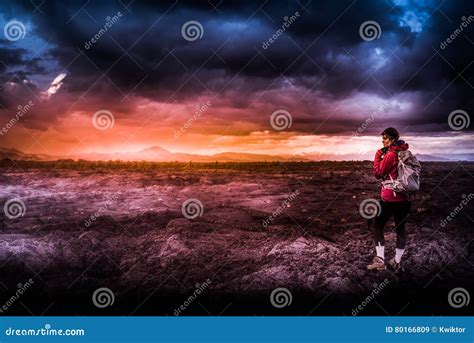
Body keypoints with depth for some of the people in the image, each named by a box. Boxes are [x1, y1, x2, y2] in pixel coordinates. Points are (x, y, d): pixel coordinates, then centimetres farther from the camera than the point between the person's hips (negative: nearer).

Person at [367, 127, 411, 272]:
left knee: (378, 226, 6)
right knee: (400, 228, 11)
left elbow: (378, 173, -8)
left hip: (389, 198, -7)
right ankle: (397, 262, 16)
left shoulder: (390, 155, -15)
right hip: (404, 198, 7)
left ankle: (380, 260, 1)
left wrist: (378, 155, -3)